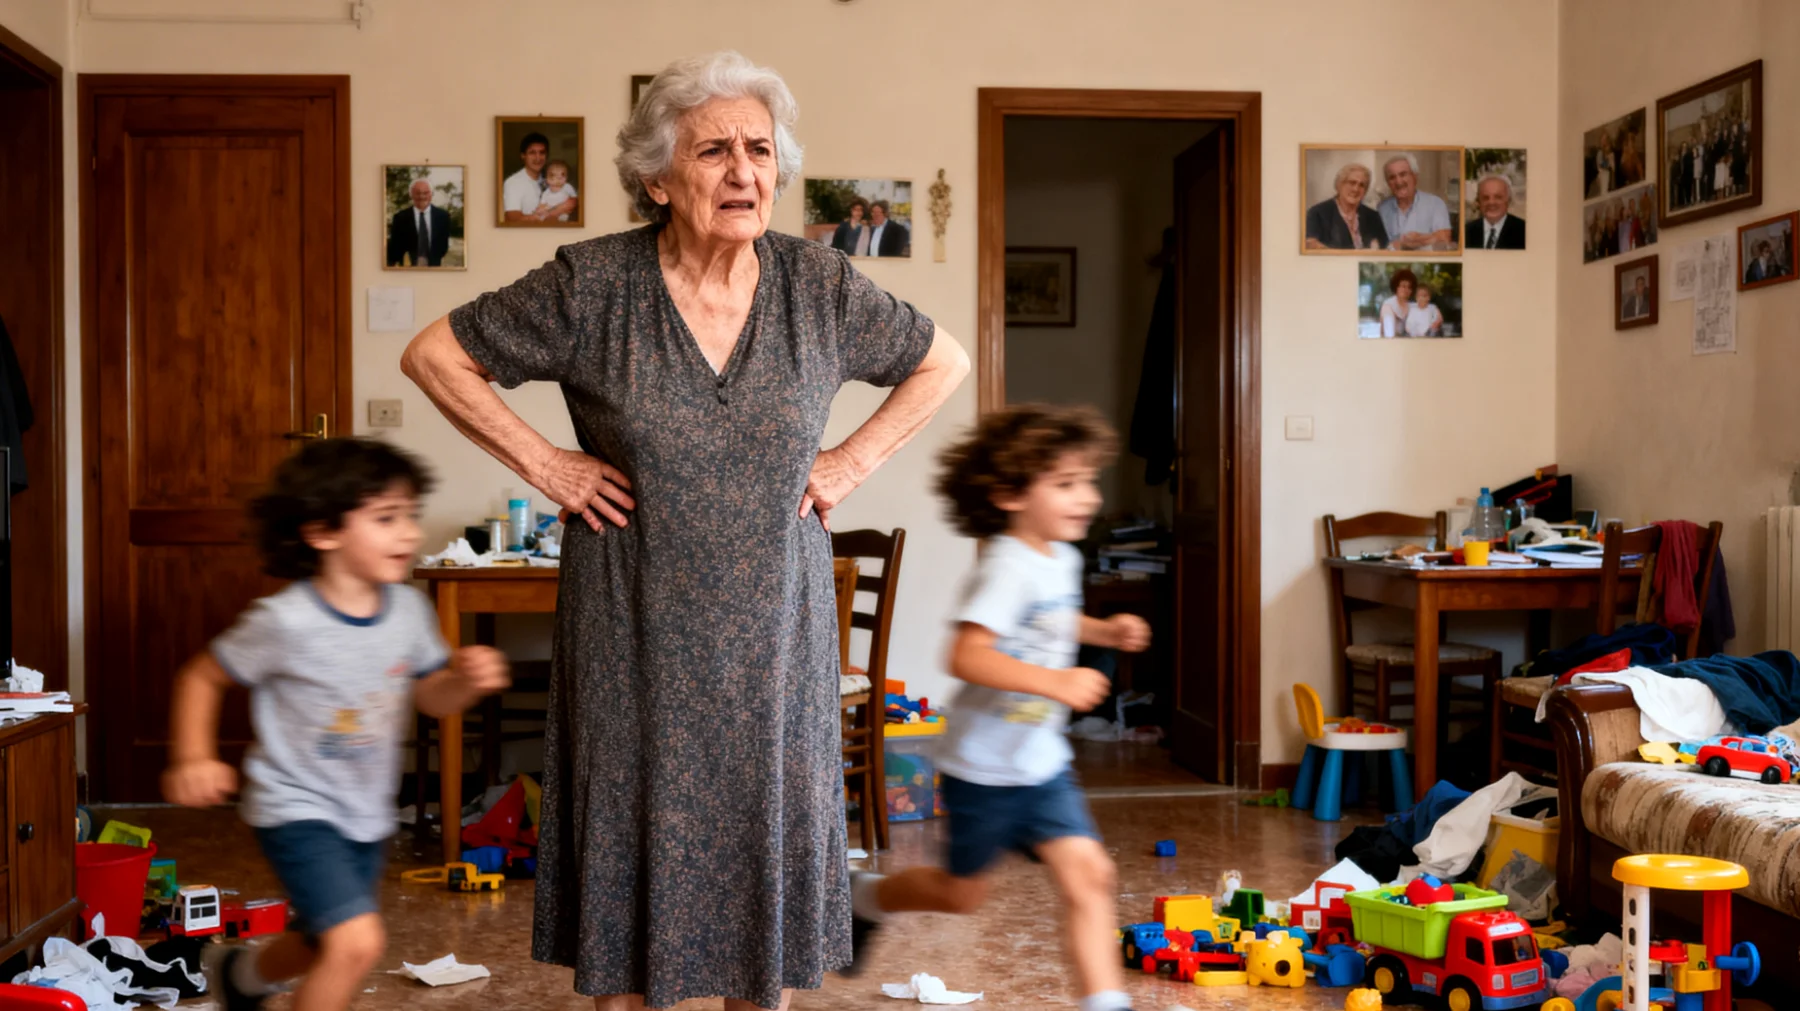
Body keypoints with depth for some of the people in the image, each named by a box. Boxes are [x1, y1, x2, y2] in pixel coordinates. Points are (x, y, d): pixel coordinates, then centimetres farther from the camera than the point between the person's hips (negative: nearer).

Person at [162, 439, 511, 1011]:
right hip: (297, 808, -7)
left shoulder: (409, 610, -6)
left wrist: (466, 680, -16)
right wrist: (193, 759, -19)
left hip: (369, 814, 7)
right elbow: (202, 677, -9)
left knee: (324, 945, 26)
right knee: (357, 942, -24)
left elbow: (431, 699, 5)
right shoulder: (285, 622, -23)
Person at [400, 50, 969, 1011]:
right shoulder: (591, 285, -8)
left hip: (773, 631, 2)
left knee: (767, 841, 9)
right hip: (635, 634, -2)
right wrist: (541, 462, -6)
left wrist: (855, 459, 2)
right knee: (631, 841, 5)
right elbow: (433, 354, 0)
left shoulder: (817, 283, -2)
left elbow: (942, 362, 13)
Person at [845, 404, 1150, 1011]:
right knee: (962, 893, 14)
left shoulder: (1063, 560, 4)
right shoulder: (1008, 568, -24)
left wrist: (1105, 631, 9)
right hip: (985, 766, -7)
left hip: (1043, 762, 7)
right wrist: (1055, 681, -40)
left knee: (1087, 873, -7)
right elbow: (966, 656, -35)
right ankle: (865, 899, 41)